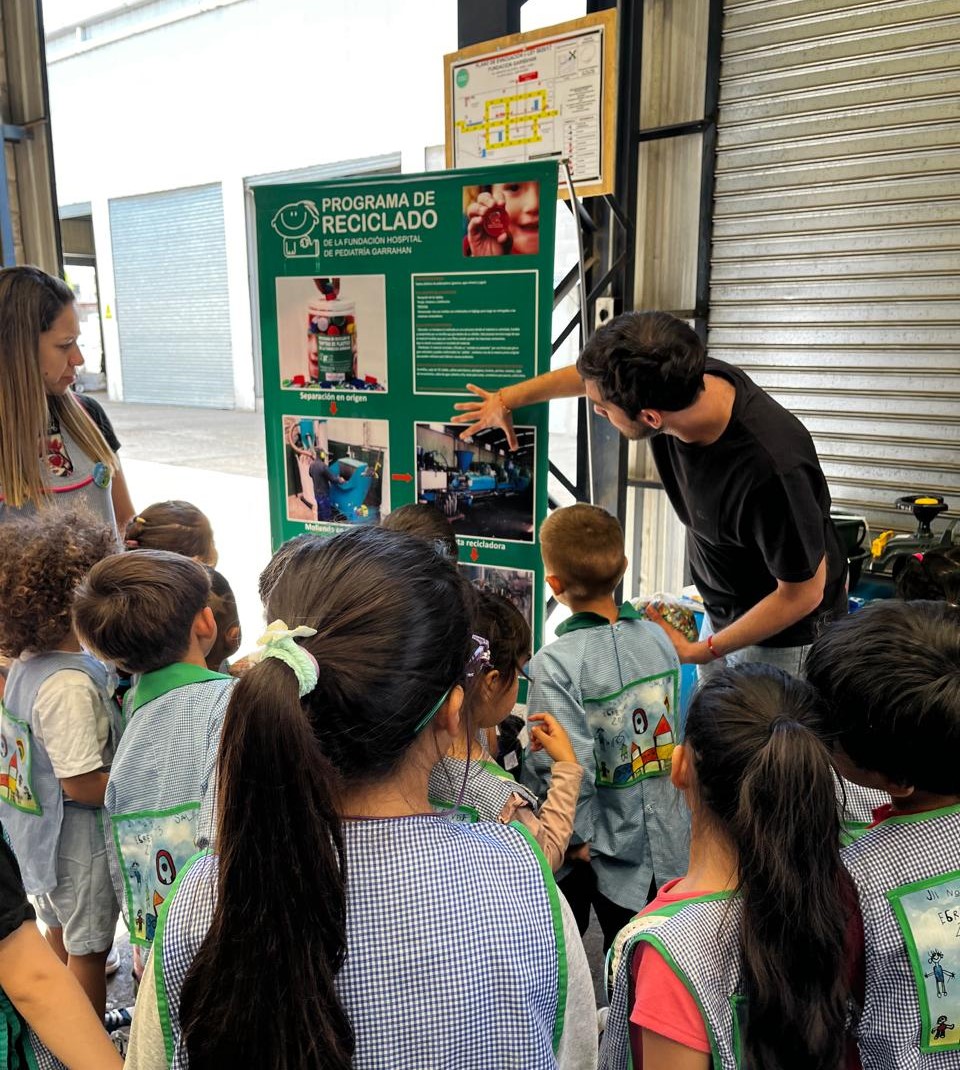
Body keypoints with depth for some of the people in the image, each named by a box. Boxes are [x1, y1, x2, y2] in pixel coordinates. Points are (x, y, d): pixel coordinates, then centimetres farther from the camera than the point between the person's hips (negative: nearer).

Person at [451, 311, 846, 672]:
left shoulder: (771, 470, -40)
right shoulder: (679, 379, -20)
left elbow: (804, 593, -24)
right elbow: (589, 374, 3)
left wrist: (700, 652, -18)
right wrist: (506, 399, 14)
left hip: (780, 632, -6)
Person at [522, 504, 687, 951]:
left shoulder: (556, 664, -25)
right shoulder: (659, 639, -7)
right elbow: (674, 735, 3)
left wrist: (576, 838, -12)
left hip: (593, 847, -4)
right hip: (660, 845, 5)